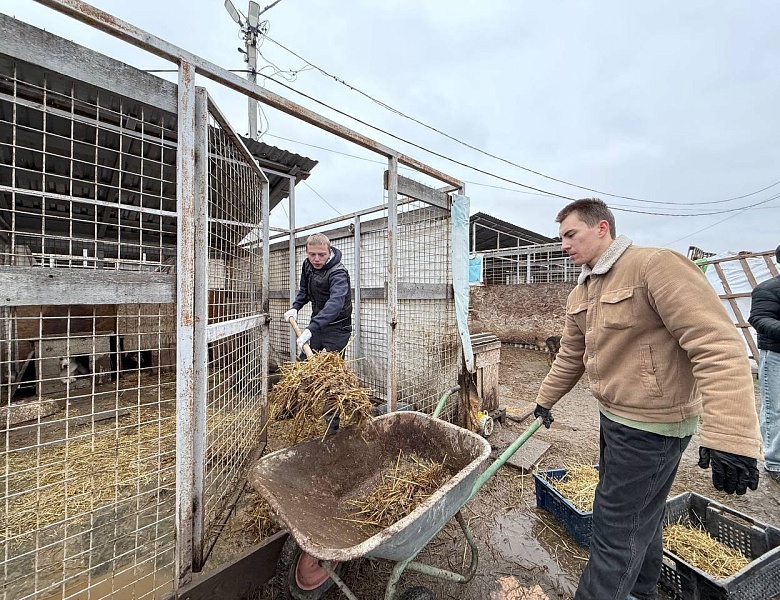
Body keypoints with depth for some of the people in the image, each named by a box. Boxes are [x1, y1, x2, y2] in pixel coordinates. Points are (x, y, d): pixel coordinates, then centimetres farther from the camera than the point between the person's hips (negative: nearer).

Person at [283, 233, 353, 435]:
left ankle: (332, 423, 12)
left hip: (336, 328, -7)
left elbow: (334, 303, -44)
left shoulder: (338, 273, -27)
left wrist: (310, 329, -55)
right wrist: (295, 307, -4)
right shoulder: (307, 265, -2)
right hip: (317, 324, 8)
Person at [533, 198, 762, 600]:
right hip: (613, 416, 8)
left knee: (616, 529, 6)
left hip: (651, 425, -8)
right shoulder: (580, 294, 7)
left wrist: (729, 438, -31)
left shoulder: (656, 265, -18)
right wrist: (546, 399, 21)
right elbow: (571, 356, 15)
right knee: (641, 516, 27)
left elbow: (718, 345, -25)